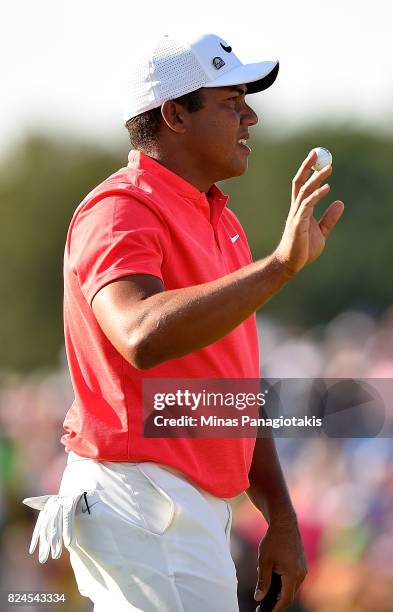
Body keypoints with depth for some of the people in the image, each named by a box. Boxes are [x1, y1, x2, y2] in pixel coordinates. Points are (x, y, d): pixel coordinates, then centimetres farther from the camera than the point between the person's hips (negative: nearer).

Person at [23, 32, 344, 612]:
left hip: (200, 509, 9)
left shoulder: (222, 222, 18)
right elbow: (143, 337, -33)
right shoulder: (121, 210, -12)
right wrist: (281, 263, -36)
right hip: (141, 502, -9)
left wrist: (280, 519, 15)